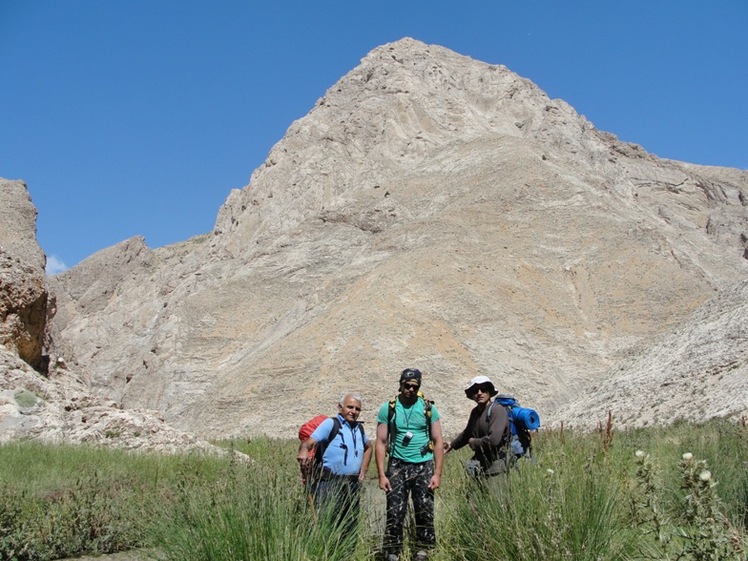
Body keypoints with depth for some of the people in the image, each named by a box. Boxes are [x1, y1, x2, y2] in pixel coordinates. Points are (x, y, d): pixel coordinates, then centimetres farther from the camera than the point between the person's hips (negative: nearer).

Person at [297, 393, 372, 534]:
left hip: (353, 484, 7)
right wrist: (304, 451, -42)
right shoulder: (331, 423, -6)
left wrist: (363, 471, 22)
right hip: (330, 484, -7)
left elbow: (368, 447, 34)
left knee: (350, 528, 12)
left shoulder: (359, 428, 14)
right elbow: (309, 442, -19)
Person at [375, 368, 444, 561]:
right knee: (395, 512, -1)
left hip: (423, 466, 1)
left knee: (425, 512, 4)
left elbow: (438, 442, 3)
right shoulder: (388, 408, -1)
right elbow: (381, 443, 0)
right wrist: (382, 474, -6)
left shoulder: (428, 408, 1)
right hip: (398, 466, -1)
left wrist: (437, 473, -4)